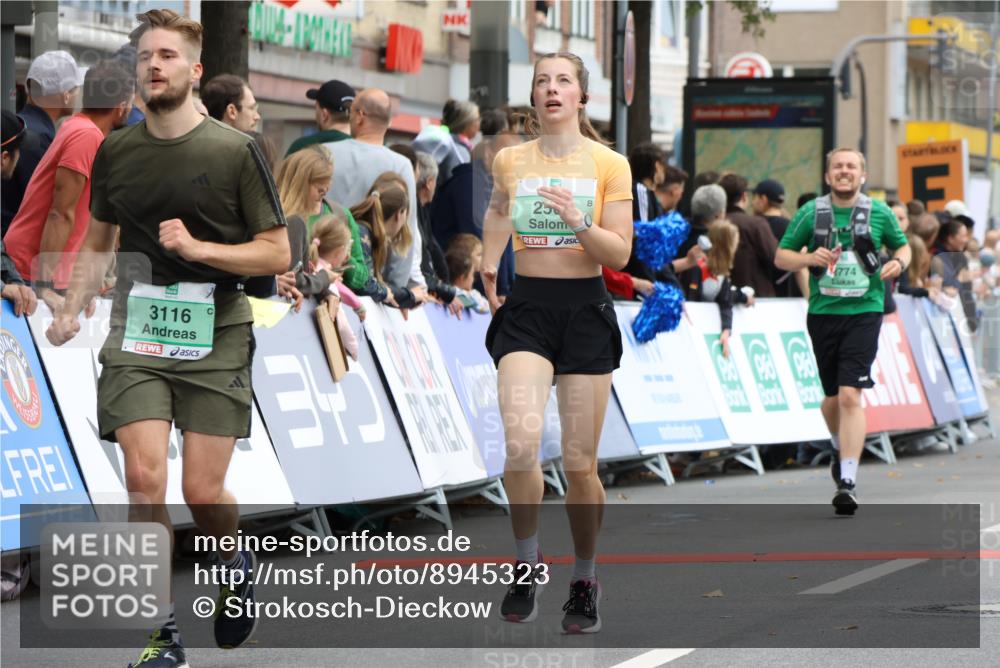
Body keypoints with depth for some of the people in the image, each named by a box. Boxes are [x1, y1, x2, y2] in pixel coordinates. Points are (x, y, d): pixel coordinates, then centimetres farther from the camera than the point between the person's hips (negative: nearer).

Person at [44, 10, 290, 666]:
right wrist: (71, 311, 8)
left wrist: (198, 247, -15)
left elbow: (277, 253, -1)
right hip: (137, 334, 2)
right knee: (145, 477, -13)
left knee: (204, 493, -4)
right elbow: (98, 242, 23)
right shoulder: (115, 152, 9)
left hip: (215, 338, -2)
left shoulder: (236, 151, -3)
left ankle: (237, 563, 32)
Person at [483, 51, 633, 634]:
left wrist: (578, 221, -21)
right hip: (526, 308, 1)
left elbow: (620, 254, -6)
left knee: (581, 463, 1)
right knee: (521, 443, -20)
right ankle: (528, 564, 0)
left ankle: (585, 582, 19)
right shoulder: (510, 160, 5)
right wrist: (488, 267, 19)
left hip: (585, 311, -1)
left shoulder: (609, 165, -2)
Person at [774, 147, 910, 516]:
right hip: (822, 313, 2)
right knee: (832, 397, 12)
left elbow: (902, 246, 19)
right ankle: (842, 448, 44)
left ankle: (848, 481, -19)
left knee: (850, 395, -16)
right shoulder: (811, 212, 3)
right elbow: (781, 256, 7)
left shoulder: (879, 213, 3)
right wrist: (809, 258, -13)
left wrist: (899, 262, -4)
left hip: (864, 312, -2)